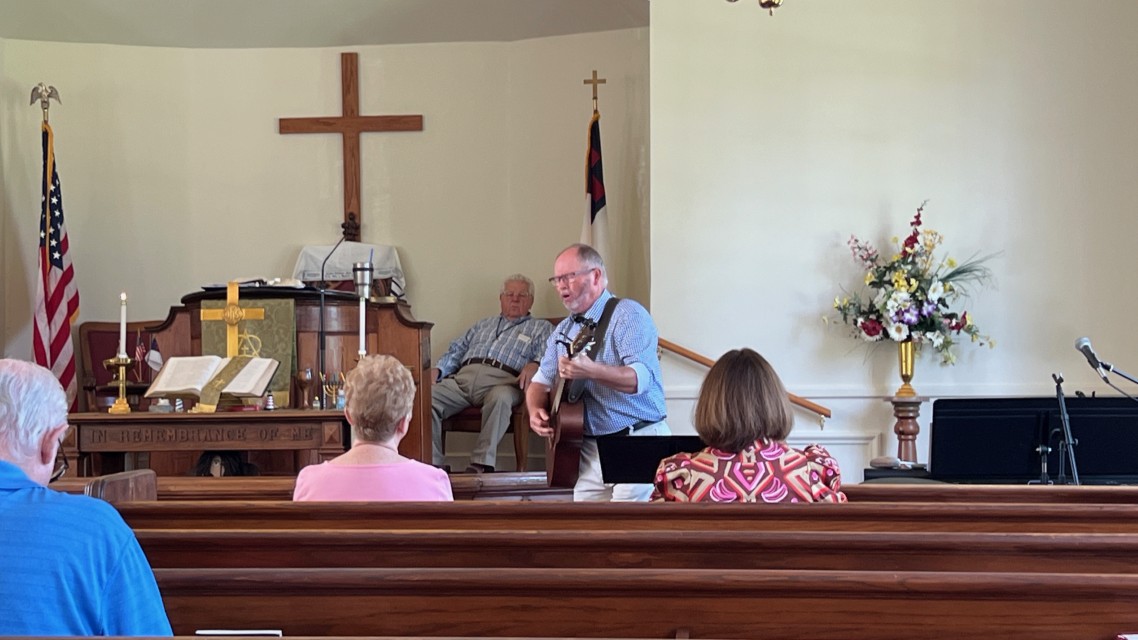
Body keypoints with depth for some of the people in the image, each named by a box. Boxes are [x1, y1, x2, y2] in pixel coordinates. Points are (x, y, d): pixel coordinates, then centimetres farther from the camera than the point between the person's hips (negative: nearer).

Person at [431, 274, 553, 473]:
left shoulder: (541, 328, 23)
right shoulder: (483, 325, 37)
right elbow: (456, 351, 30)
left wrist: (534, 364, -21)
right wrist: (438, 371, 9)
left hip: (502, 379, -4)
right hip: (464, 376, 4)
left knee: (500, 398, -42)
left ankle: (482, 463, -41)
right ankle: (432, 463, -28)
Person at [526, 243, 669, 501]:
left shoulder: (628, 315, -7)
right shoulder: (564, 330, 18)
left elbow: (642, 378, -20)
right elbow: (541, 381, 21)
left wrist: (592, 371, -36)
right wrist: (536, 410, -2)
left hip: (639, 440, -6)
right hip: (591, 448, 7)